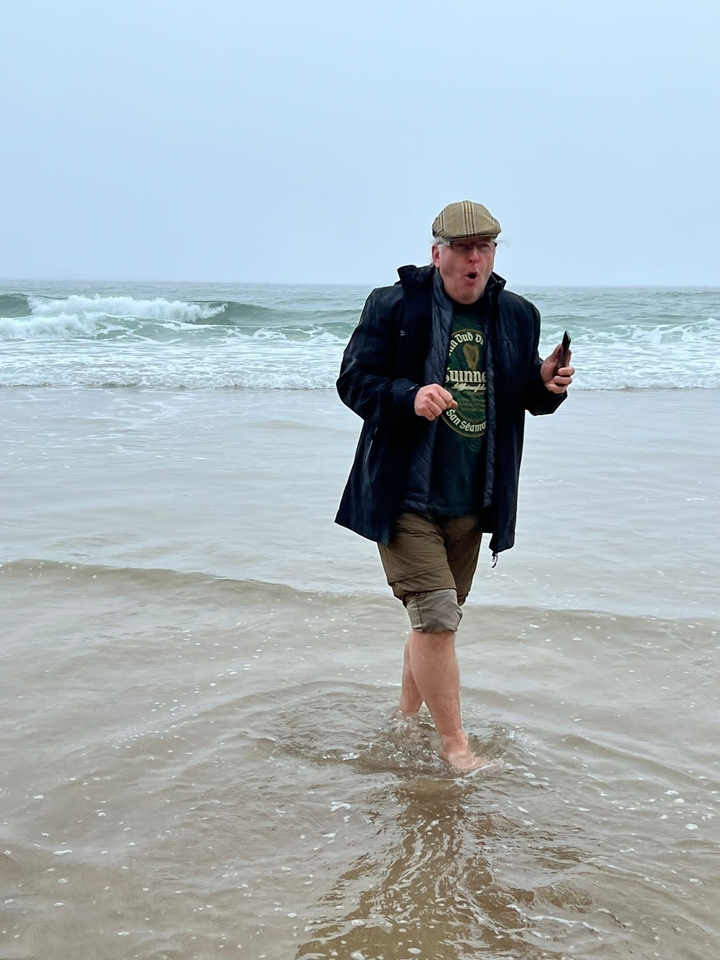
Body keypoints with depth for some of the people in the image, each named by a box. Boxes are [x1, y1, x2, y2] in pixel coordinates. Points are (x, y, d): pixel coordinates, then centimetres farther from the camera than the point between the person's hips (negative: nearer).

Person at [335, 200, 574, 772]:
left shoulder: (518, 317, 7)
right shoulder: (394, 307, -6)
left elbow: (528, 398, 15)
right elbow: (353, 381, -6)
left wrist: (548, 384, -8)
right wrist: (409, 397, -24)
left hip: (471, 503, 5)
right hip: (405, 498, -5)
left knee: (438, 621, 16)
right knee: (435, 616, -10)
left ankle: (408, 719, 36)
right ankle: (455, 744, 4)